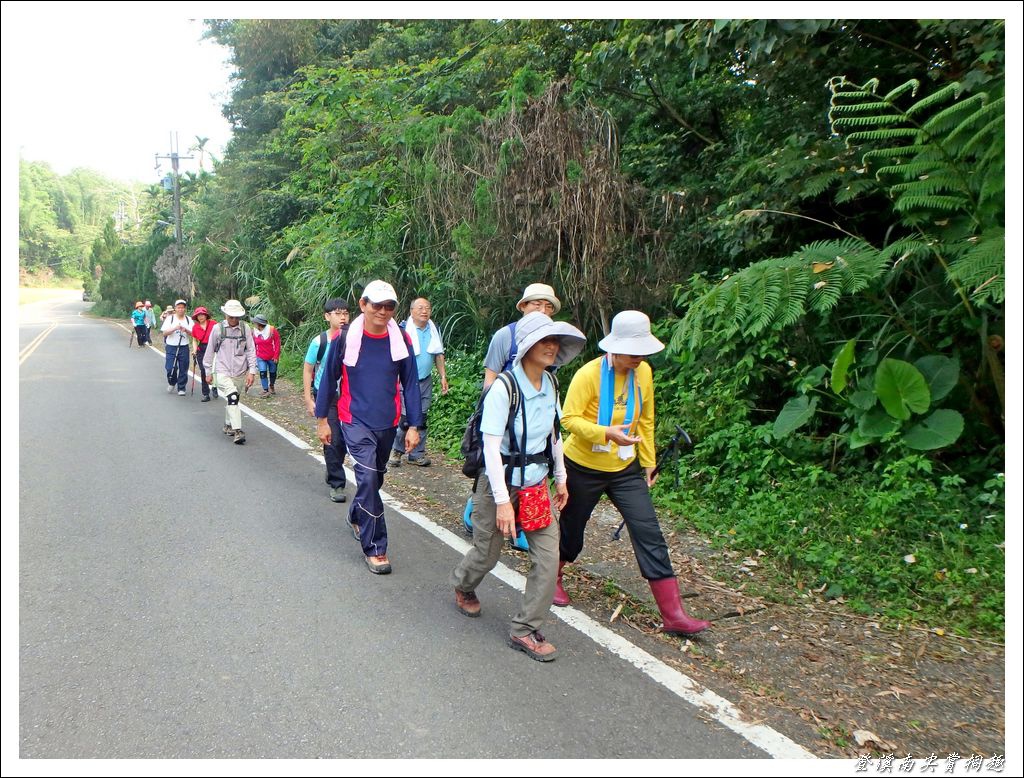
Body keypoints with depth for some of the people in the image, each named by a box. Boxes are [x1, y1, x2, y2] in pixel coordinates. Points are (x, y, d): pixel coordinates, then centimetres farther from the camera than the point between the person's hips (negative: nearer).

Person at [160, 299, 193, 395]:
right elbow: (164, 333, -5)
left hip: (184, 348, 1)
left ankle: (181, 388, 15)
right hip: (171, 347, -1)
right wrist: (175, 328, -19)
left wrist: (186, 330, -18)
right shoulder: (170, 318, 2)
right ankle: (171, 383, 23)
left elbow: (192, 334, 2)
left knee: (183, 369, 2)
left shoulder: (189, 319, 7)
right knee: (170, 368, -6)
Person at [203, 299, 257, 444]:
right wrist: (208, 372, 9)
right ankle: (237, 431, -23)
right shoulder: (218, 329, -3)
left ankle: (228, 425, 36)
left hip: (240, 372, 3)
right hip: (222, 371, -3)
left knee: (232, 399, 14)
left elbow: (251, 351, 2)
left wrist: (252, 371, -4)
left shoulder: (245, 329, 0)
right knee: (233, 397, -20)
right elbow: (210, 351, 6)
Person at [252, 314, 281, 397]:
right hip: (261, 358, 1)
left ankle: (271, 386, 37)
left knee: (272, 373, 14)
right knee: (263, 373, -10)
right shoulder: (254, 332, -2)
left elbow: (277, 343, -10)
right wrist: (255, 356, 4)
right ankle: (265, 390, -5)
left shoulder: (272, 330, -13)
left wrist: (276, 356, -12)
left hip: (272, 358, -1)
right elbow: (254, 345, 6)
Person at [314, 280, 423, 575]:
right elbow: (329, 379, 1)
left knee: (375, 478, 19)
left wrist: (414, 426, -1)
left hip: (387, 423, 4)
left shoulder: (401, 341, -3)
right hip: (356, 421, -4)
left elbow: (410, 384, 2)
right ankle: (374, 547, -6)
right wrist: (321, 420, 4)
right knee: (368, 477, -15)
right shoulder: (345, 339, -8)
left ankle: (356, 517, 47)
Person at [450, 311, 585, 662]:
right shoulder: (504, 388, -22)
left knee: (548, 556, -1)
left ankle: (525, 630, 15)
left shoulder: (550, 385, 0)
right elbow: (491, 446, -23)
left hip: (537, 484, 6)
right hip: (502, 483, -6)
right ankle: (462, 585, 48)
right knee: (487, 553, 12)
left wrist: (560, 478, 17)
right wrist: (502, 500, -24)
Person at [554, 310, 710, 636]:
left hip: (626, 468, 4)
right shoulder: (589, 374, -19)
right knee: (572, 531, 13)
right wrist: (606, 432, -35)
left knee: (649, 534, -3)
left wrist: (648, 461, 11)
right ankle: (552, 578, 45)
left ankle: (673, 614, 1)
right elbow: (570, 419, -21)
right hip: (584, 467, -4)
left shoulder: (643, 372, -3)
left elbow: (646, 420, 8)